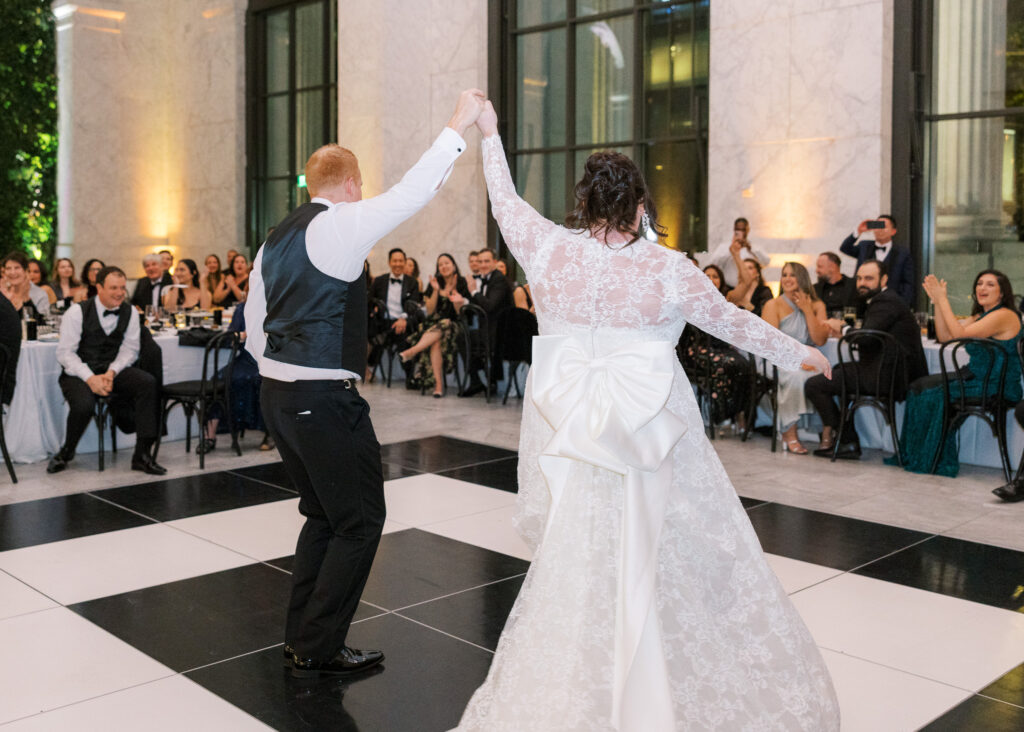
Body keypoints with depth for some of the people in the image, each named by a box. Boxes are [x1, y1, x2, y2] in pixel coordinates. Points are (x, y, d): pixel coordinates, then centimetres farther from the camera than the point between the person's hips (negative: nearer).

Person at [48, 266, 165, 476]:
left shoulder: (130, 312, 3)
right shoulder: (77, 312, -7)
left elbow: (130, 349, 3)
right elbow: (65, 352, -9)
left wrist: (111, 373, -16)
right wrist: (90, 378, -22)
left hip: (114, 370, 3)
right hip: (79, 372, -3)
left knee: (148, 383, -25)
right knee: (84, 405, -34)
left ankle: (142, 455, -21)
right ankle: (65, 453, 1)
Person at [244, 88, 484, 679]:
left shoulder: (276, 240, 14)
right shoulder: (339, 226, -12)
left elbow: (255, 330, 17)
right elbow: (412, 194, -17)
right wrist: (458, 127, -11)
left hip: (278, 394, 9)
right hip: (326, 400, -9)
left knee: (323, 514, 21)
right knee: (361, 520, 3)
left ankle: (302, 635, 28)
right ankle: (319, 649, 9)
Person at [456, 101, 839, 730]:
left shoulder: (549, 248, -3)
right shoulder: (668, 267, -7)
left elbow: (505, 203, 16)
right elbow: (733, 322, 6)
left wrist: (491, 135, 32)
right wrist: (799, 354, 22)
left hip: (569, 433, 2)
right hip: (651, 432, -2)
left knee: (575, 566, 13)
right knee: (663, 559, 11)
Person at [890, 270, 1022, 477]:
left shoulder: (1004, 315, -13)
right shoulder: (979, 316, 17)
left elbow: (960, 334, -23)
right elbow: (944, 337, 8)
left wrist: (943, 299, -18)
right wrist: (937, 302, 1)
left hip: (996, 386, -9)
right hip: (976, 377, 9)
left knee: (936, 392, -21)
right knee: (920, 386, -7)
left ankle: (937, 461, -7)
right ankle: (912, 456, -1)